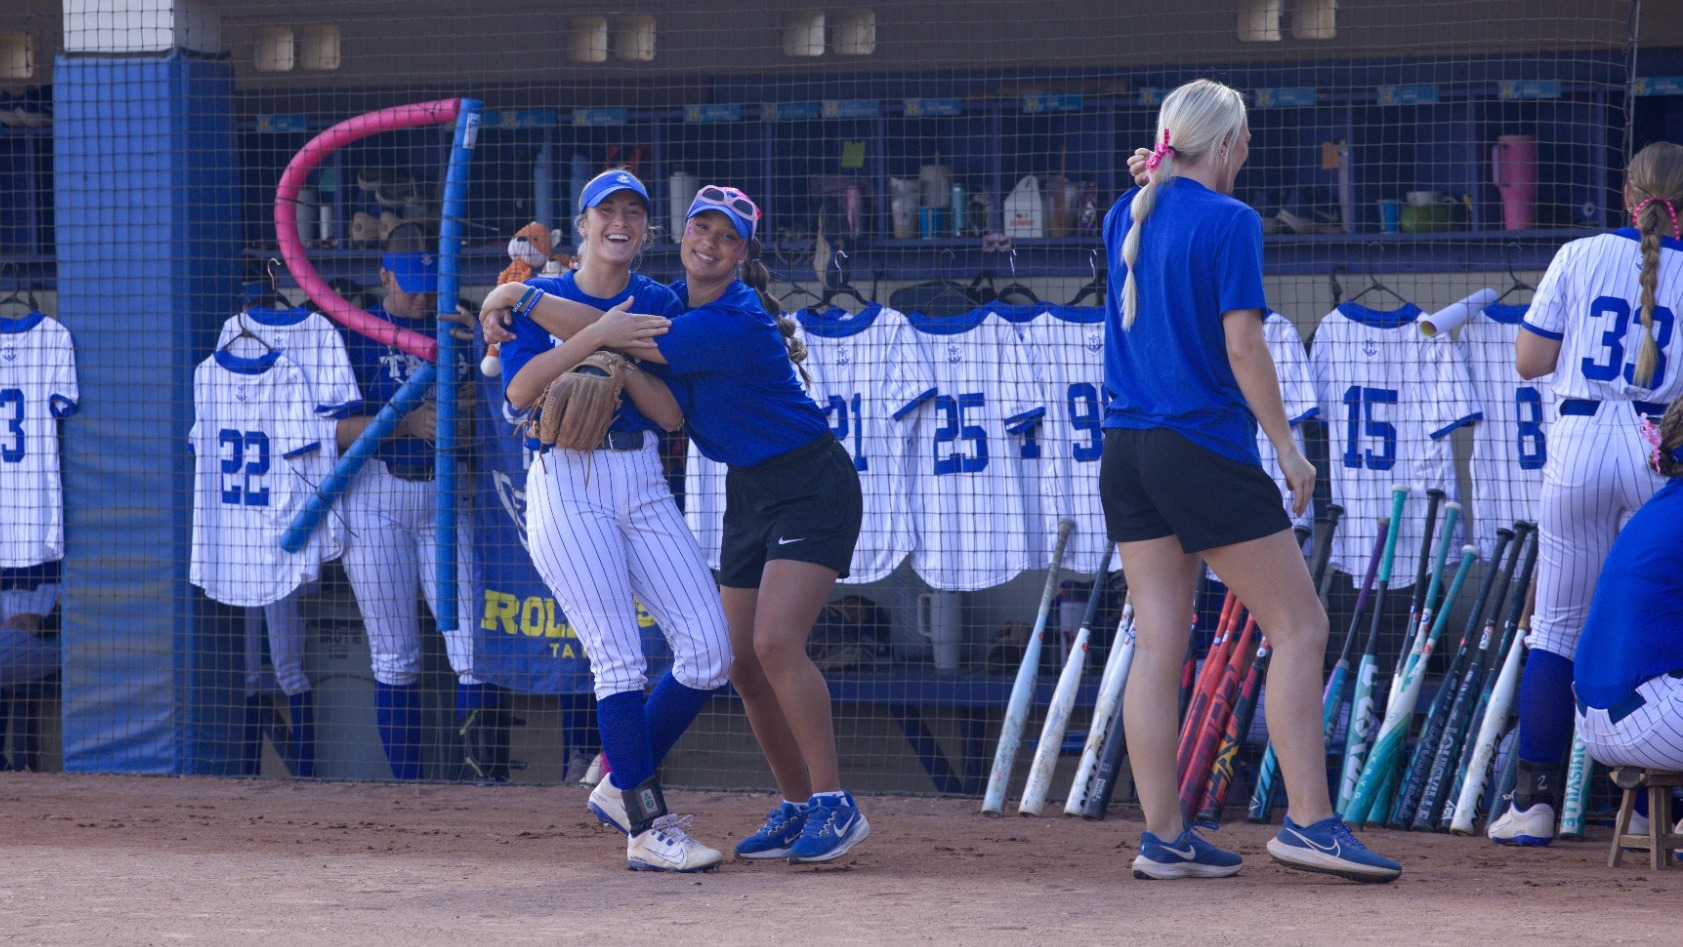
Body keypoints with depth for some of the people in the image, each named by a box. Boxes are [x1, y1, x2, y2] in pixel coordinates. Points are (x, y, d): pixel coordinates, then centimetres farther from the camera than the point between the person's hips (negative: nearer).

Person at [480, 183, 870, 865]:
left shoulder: (736, 323, -26)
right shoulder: (672, 300, 1)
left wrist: (518, 298, -24)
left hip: (812, 488, -9)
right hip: (747, 494, 9)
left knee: (775, 643, -22)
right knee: (745, 665, 4)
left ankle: (835, 805, -17)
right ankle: (797, 808, 15)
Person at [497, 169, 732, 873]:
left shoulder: (659, 306, 11)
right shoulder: (540, 299, 3)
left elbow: (672, 413, 1)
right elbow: (520, 390, -14)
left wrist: (620, 354, -13)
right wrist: (598, 333, -18)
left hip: (644, 488, 4)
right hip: (566, 486, -4)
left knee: (709, 648, -6)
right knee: (619, 656, -13)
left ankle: (622, 787, 11)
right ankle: (647, 830, -12)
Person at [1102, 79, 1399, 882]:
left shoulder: (1126, 218, 11)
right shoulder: (1229, 221, -9)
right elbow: (1241, 344, -14)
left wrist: (1158, 175, 22)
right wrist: (1287, 447, -9)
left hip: (1127, 451, 7)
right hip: (1207, 452, -7)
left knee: (1157, 642, 5)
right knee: (1299, 628, -1)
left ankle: (1162, 837, 3)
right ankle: (1308, 822, -8)